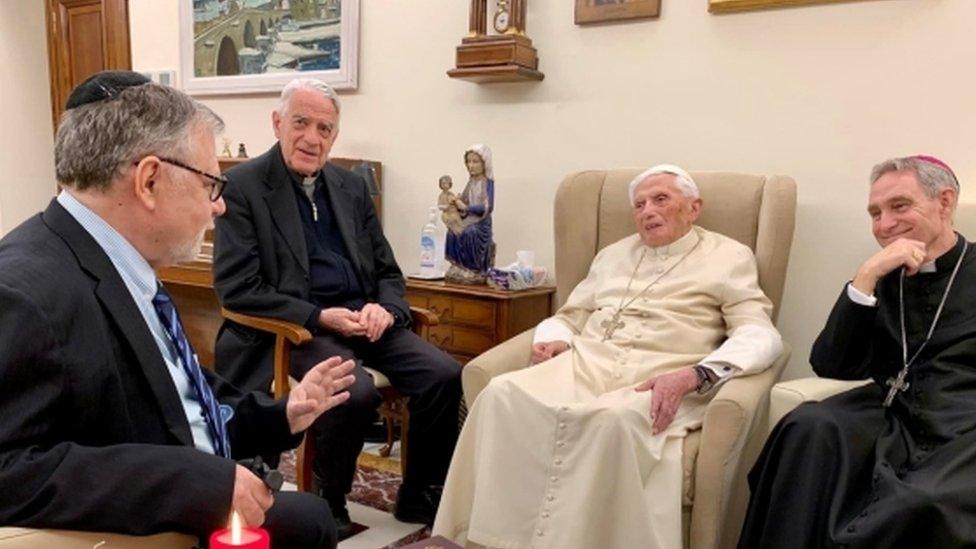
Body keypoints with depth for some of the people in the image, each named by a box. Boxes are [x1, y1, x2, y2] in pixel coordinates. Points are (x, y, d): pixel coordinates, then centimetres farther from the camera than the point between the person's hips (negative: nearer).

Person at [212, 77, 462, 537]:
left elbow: (387, 269, 16)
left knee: (445, 375, -15)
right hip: (294, 327, -5)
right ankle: (328, 505, -2)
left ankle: (418, 497, 7)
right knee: (356, 393, -32)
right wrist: (319, 317, -18)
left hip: (363, 317, 6)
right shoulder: (242, 185, -4)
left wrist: (385, 308, -7)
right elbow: (236, 289, -10)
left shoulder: (351, 186, 13)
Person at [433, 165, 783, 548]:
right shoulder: (613, 254, 26)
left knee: (613, 419, -39)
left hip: (658, 380, -4)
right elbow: (568, 316, 29)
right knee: (501, 394, -25)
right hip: (586, 364, 5)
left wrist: (694, 375, -21)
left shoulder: (730, 257, 10)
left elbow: (760, 335, -3)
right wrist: (554, 340, 3)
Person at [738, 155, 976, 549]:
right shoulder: (883, 279, 16)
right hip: (895, 421, 3)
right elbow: (832, 365, 4)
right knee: (810, 427, -27)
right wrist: (866, 277, -4)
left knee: (924, 502, -34)